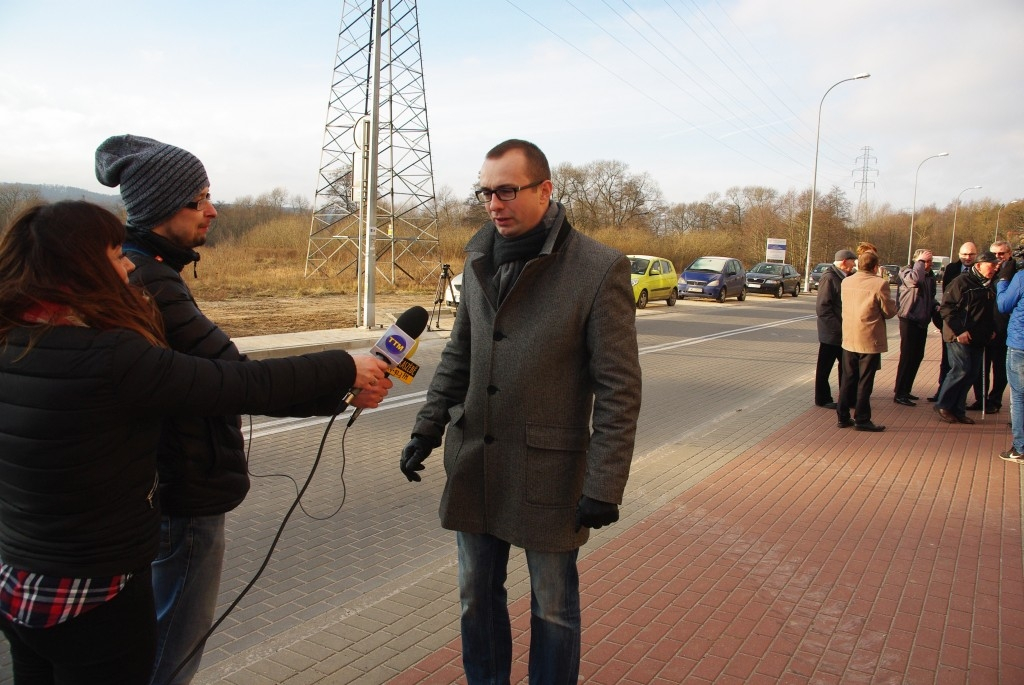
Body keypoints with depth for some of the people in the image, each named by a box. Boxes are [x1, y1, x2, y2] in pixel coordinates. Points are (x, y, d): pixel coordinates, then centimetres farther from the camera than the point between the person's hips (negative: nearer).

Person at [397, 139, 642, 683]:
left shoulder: (599, 269, -13)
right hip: (473, 460, 6)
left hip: (548, 469, -5)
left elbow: (619, 388, -13)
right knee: (477, 594, 18)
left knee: (553, 605, 13)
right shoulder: (479, 257, 5)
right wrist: (427, 428, 10)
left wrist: (604, 484, -15)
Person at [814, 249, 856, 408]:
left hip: (842, 333, 8)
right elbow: (822, 307, -19)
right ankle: (822, 399, 15)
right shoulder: (829, 278, -14)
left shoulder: (843, 277, 13)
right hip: (831, 333, -8)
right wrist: (838, 328, -20)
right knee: (824, 367, 4)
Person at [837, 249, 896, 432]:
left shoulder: (846, 282, 2)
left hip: (849, 339, 5)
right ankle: (862, 419, 9)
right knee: (865, 381, 4)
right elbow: (890, 311, -10)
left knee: (847, 379, 13)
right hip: (870, 340, -5)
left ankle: (843, 416, 17)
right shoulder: (880, 284, -14)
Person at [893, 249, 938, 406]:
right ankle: (899, 394, -2)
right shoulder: (906, 271, -9)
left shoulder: (930, 276, 14)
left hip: (922, 321, 8)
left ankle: (905, 390, 23)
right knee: (907, 357, -8)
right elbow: (915, 279, -33)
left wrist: (936, 306, 6)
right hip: (909, 320, -8)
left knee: (917, 356, 12)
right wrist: (920, 261, -20)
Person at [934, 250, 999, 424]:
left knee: (972, 373, 6)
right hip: (959, 336, -8)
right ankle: (943, 406, 2)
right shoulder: (962, 281, -10)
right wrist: (959, 331, -19)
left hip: (978, 338, 8)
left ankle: (958, 409, 13)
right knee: (961, 370, -11)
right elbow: (946, 307, -15)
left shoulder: (988, 286, 15)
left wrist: (992, 329, 12)